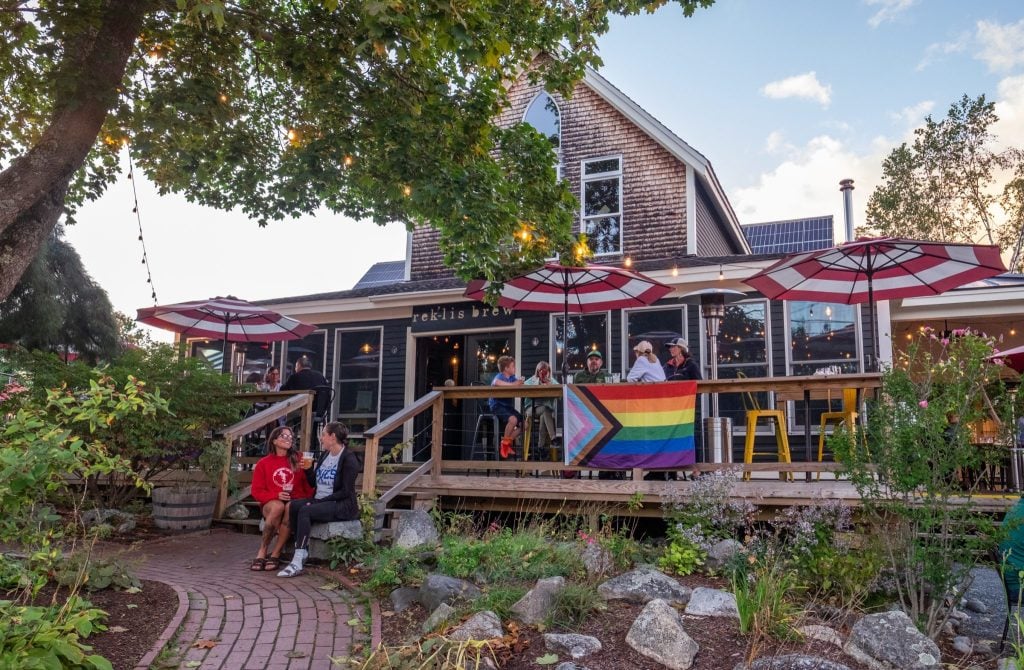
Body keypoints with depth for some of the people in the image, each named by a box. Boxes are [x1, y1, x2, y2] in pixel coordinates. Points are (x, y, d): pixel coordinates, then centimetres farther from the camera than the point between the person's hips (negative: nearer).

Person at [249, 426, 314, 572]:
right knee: (278, 506, -36)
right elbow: (257, 492, 5)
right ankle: (262, 552, -24)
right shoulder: (263, 463, 8)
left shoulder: (298, 460, 9)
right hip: (271, 504, 0)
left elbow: (309, 485, 10)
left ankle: (276, 554, -26)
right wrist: (276, 495, -12)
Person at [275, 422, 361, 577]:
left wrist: (320, 501, -18)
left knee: (305, 510, -30)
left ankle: (298, 562, -31)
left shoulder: (349, 459, -9)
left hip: (343, 506, -7)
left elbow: (346, 491, -15)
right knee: (292, 505, -18)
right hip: (320, 501, 8)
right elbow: (313, 483, 20)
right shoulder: (324, 455, 15)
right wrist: (308, 469, 2)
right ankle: (303, 548, -14)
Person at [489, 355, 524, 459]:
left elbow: (520, 384, -1)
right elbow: (496, 382, -36)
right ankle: (505, 443, -10)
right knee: (513, 419, -31)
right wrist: (512, 384, -38)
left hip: (508, 406, 8)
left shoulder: (513, 378, 13)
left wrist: (520, 383, -24)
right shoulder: (499, 376, -11)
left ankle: (508, 443, 10)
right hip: (497, 406, -8)